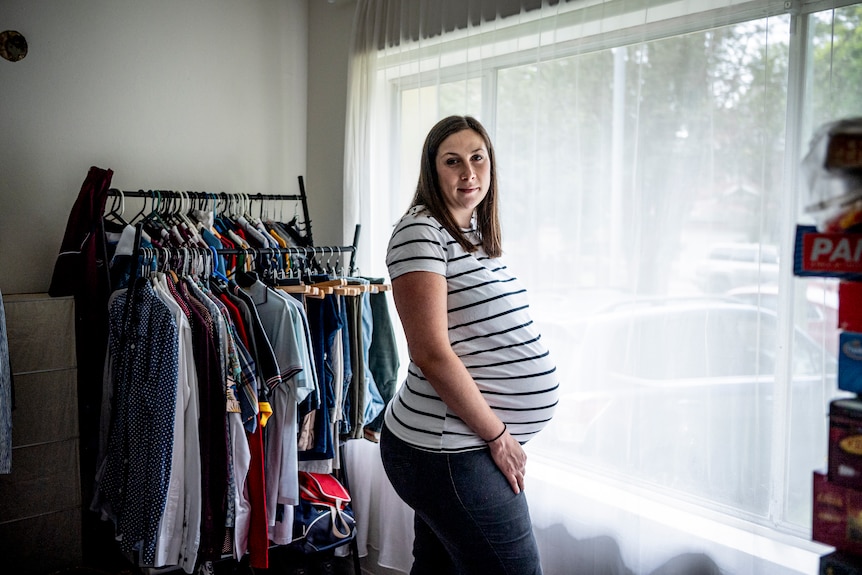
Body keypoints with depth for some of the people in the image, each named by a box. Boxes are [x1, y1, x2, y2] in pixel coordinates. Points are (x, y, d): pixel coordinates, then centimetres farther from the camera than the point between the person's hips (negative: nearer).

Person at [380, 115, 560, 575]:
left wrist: (500, 434, 10)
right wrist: (497, 435, -14)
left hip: (464, 446, 9)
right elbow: (432, 354, -20)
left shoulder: (476, 233, 14)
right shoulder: (421, 232, -13)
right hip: (448, 451, -9)